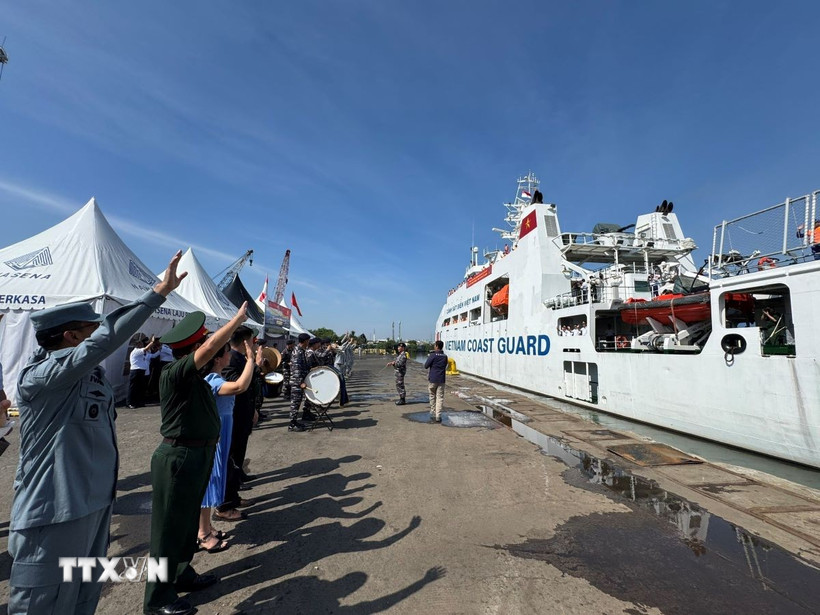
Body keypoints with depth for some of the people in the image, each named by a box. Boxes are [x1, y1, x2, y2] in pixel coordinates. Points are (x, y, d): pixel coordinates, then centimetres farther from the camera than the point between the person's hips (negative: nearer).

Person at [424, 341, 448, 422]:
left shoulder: (433, 355, -12)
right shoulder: (445, 356, 4)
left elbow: (426, 366, -8)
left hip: (432, 379, -3)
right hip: (441, 380, 3)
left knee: (432, 397, 12)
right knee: (440, 397, 2)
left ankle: (433, 414, 19)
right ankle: (438, 416, -2)